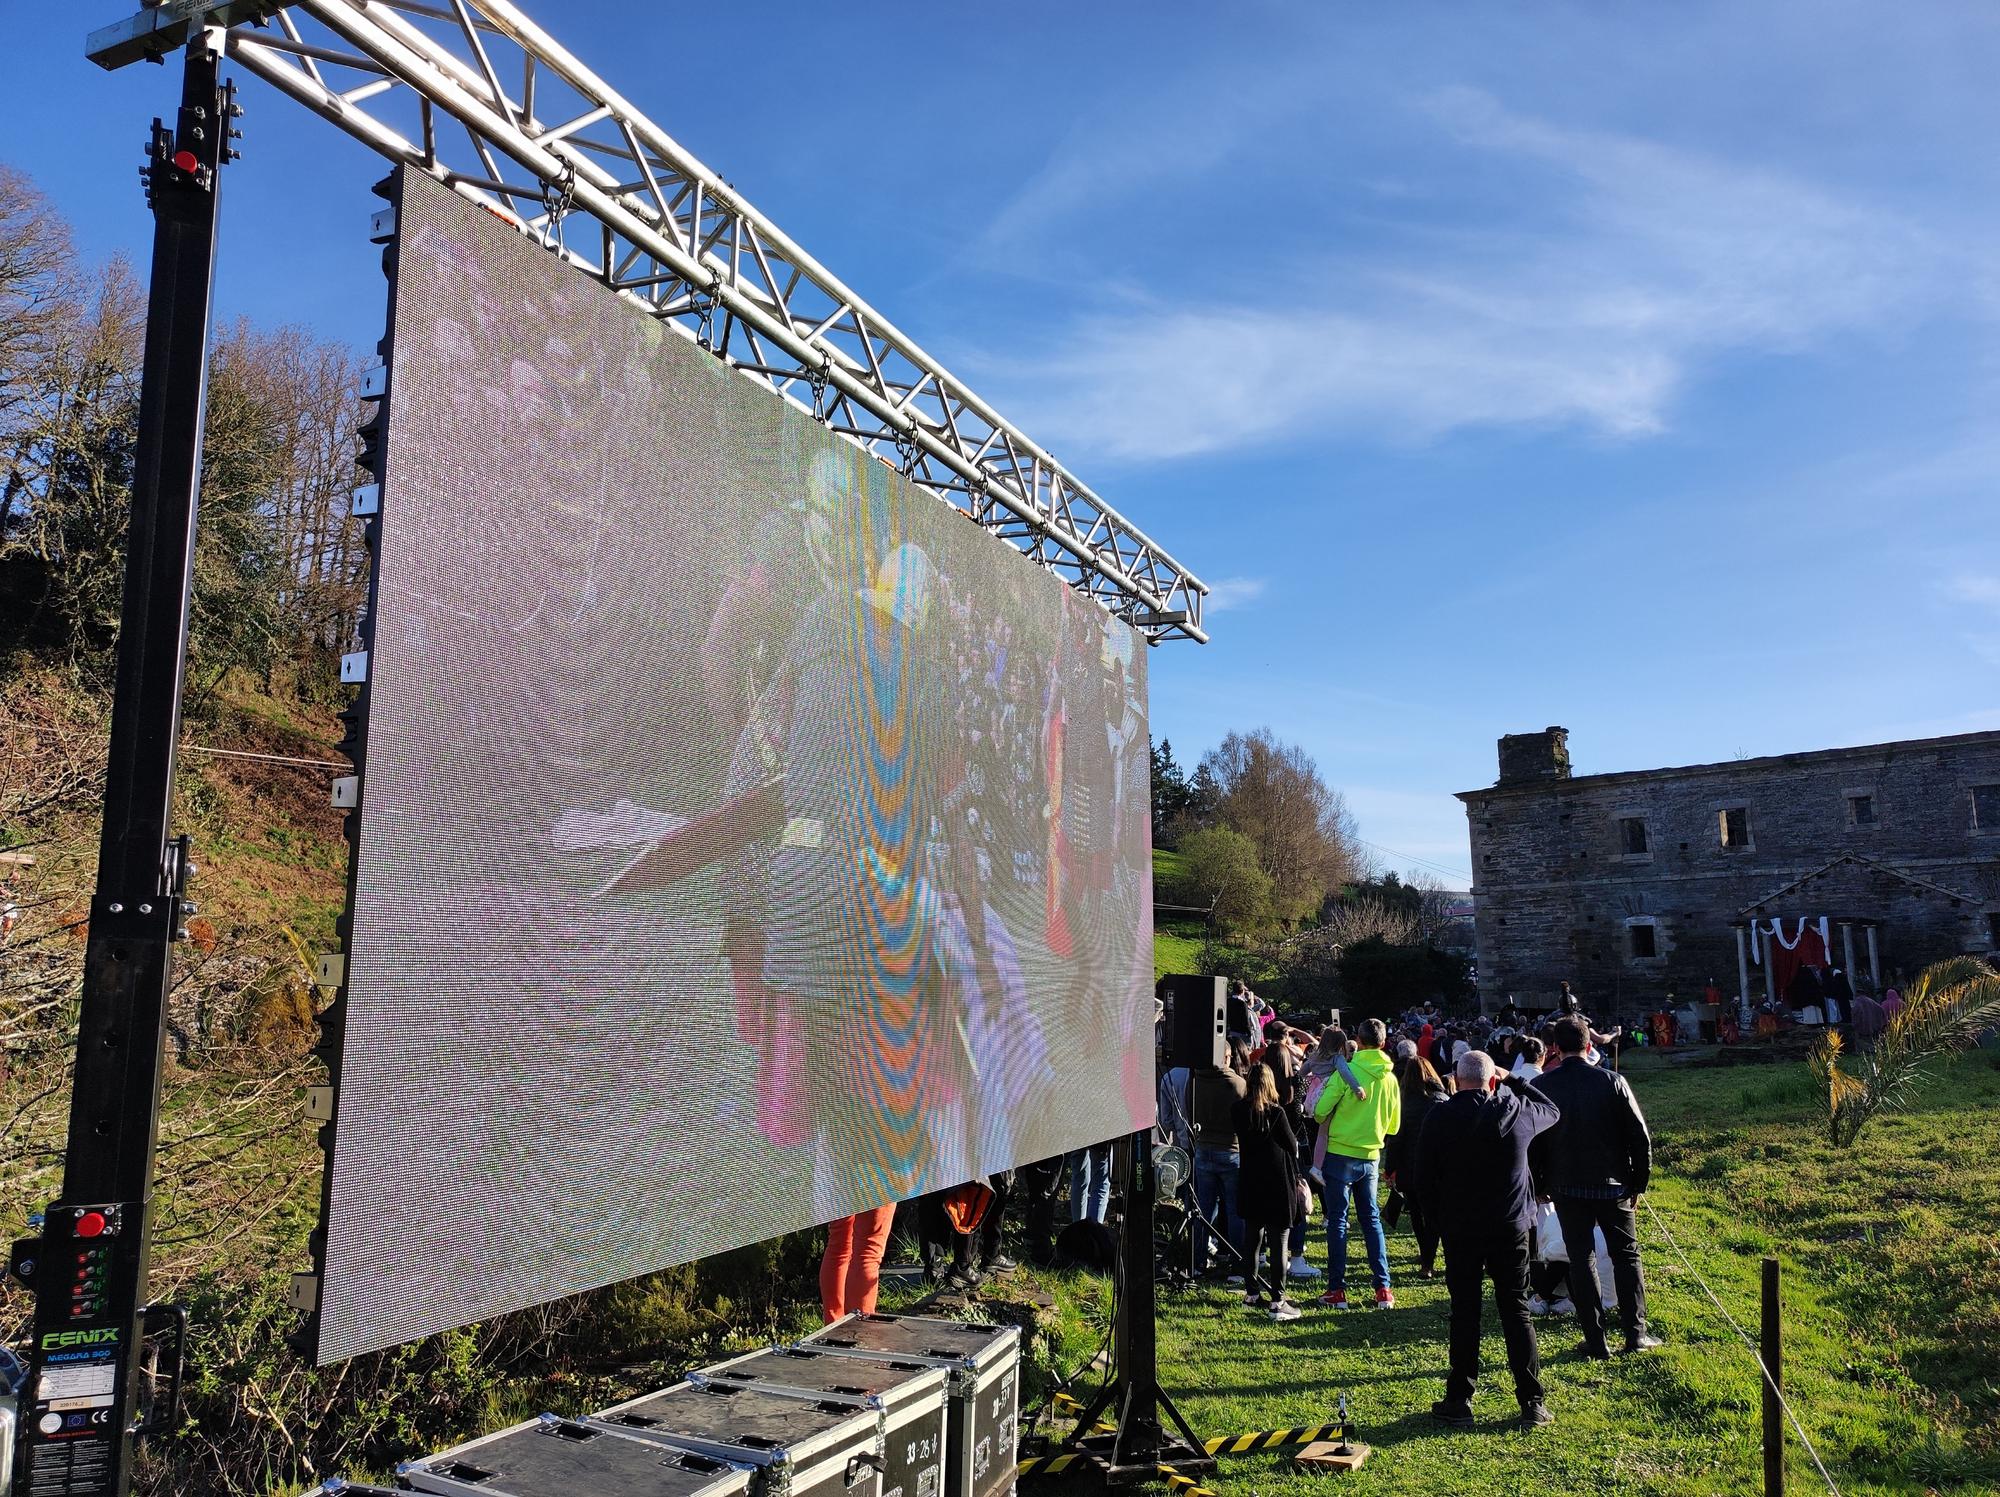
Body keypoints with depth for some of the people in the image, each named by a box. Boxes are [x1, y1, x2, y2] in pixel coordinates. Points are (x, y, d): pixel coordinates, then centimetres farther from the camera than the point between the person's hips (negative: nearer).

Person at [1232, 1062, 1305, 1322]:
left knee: (1251, 1238, 15)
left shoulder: (1238, 1111, -2)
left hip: (1250, 1186, 5)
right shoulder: (1276, 1112, -16)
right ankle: (1277, 1301, 0)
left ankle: (1252, 1293, 24)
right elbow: (1292, 1147, -7)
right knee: (1278, 1242, 0)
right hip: (1278, 1186, -5)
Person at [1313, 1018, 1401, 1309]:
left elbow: (1320, 1111, -13)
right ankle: (1383, 1289, 12)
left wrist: (1325, 1122, 8)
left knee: (1337, 1220, 3)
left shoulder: (1348, 1070, -14)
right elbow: (1393, 1125, 10)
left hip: (1340, 1153, -4)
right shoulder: (1389, 1078, 1)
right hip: (1370, 1156, 4)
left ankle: (1337, 1290, 5)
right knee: (1372, 1220, 14)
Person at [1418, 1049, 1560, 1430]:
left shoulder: (1439, 1118, -8)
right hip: (1511, 1228, 1)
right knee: (1516, 1312, 9)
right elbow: (1552, 1110, 17)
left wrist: (1440, 1220, 8)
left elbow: (1424, 1177, -4)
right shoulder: (1515, 1111, -7)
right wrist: (1513, 1082, 18)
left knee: (1464, 1313, 7)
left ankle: (1459, 1401, 12)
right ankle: (1532, 1402, 12)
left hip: (1459, 1230, -1)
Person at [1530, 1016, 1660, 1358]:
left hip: (1567, 1188, 0)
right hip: (1613, 1185, 0)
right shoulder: (1612, 1081, -8)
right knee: (1626, 1255, 15)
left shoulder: (1541, 1086, -6)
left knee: (1581, 1259, 8)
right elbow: (1640, 1137, -5)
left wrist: (1540, 1186, 10)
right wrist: (1639, 1182, 5)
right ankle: (1636, 1333, 18)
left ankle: (1595, 1340, 9)